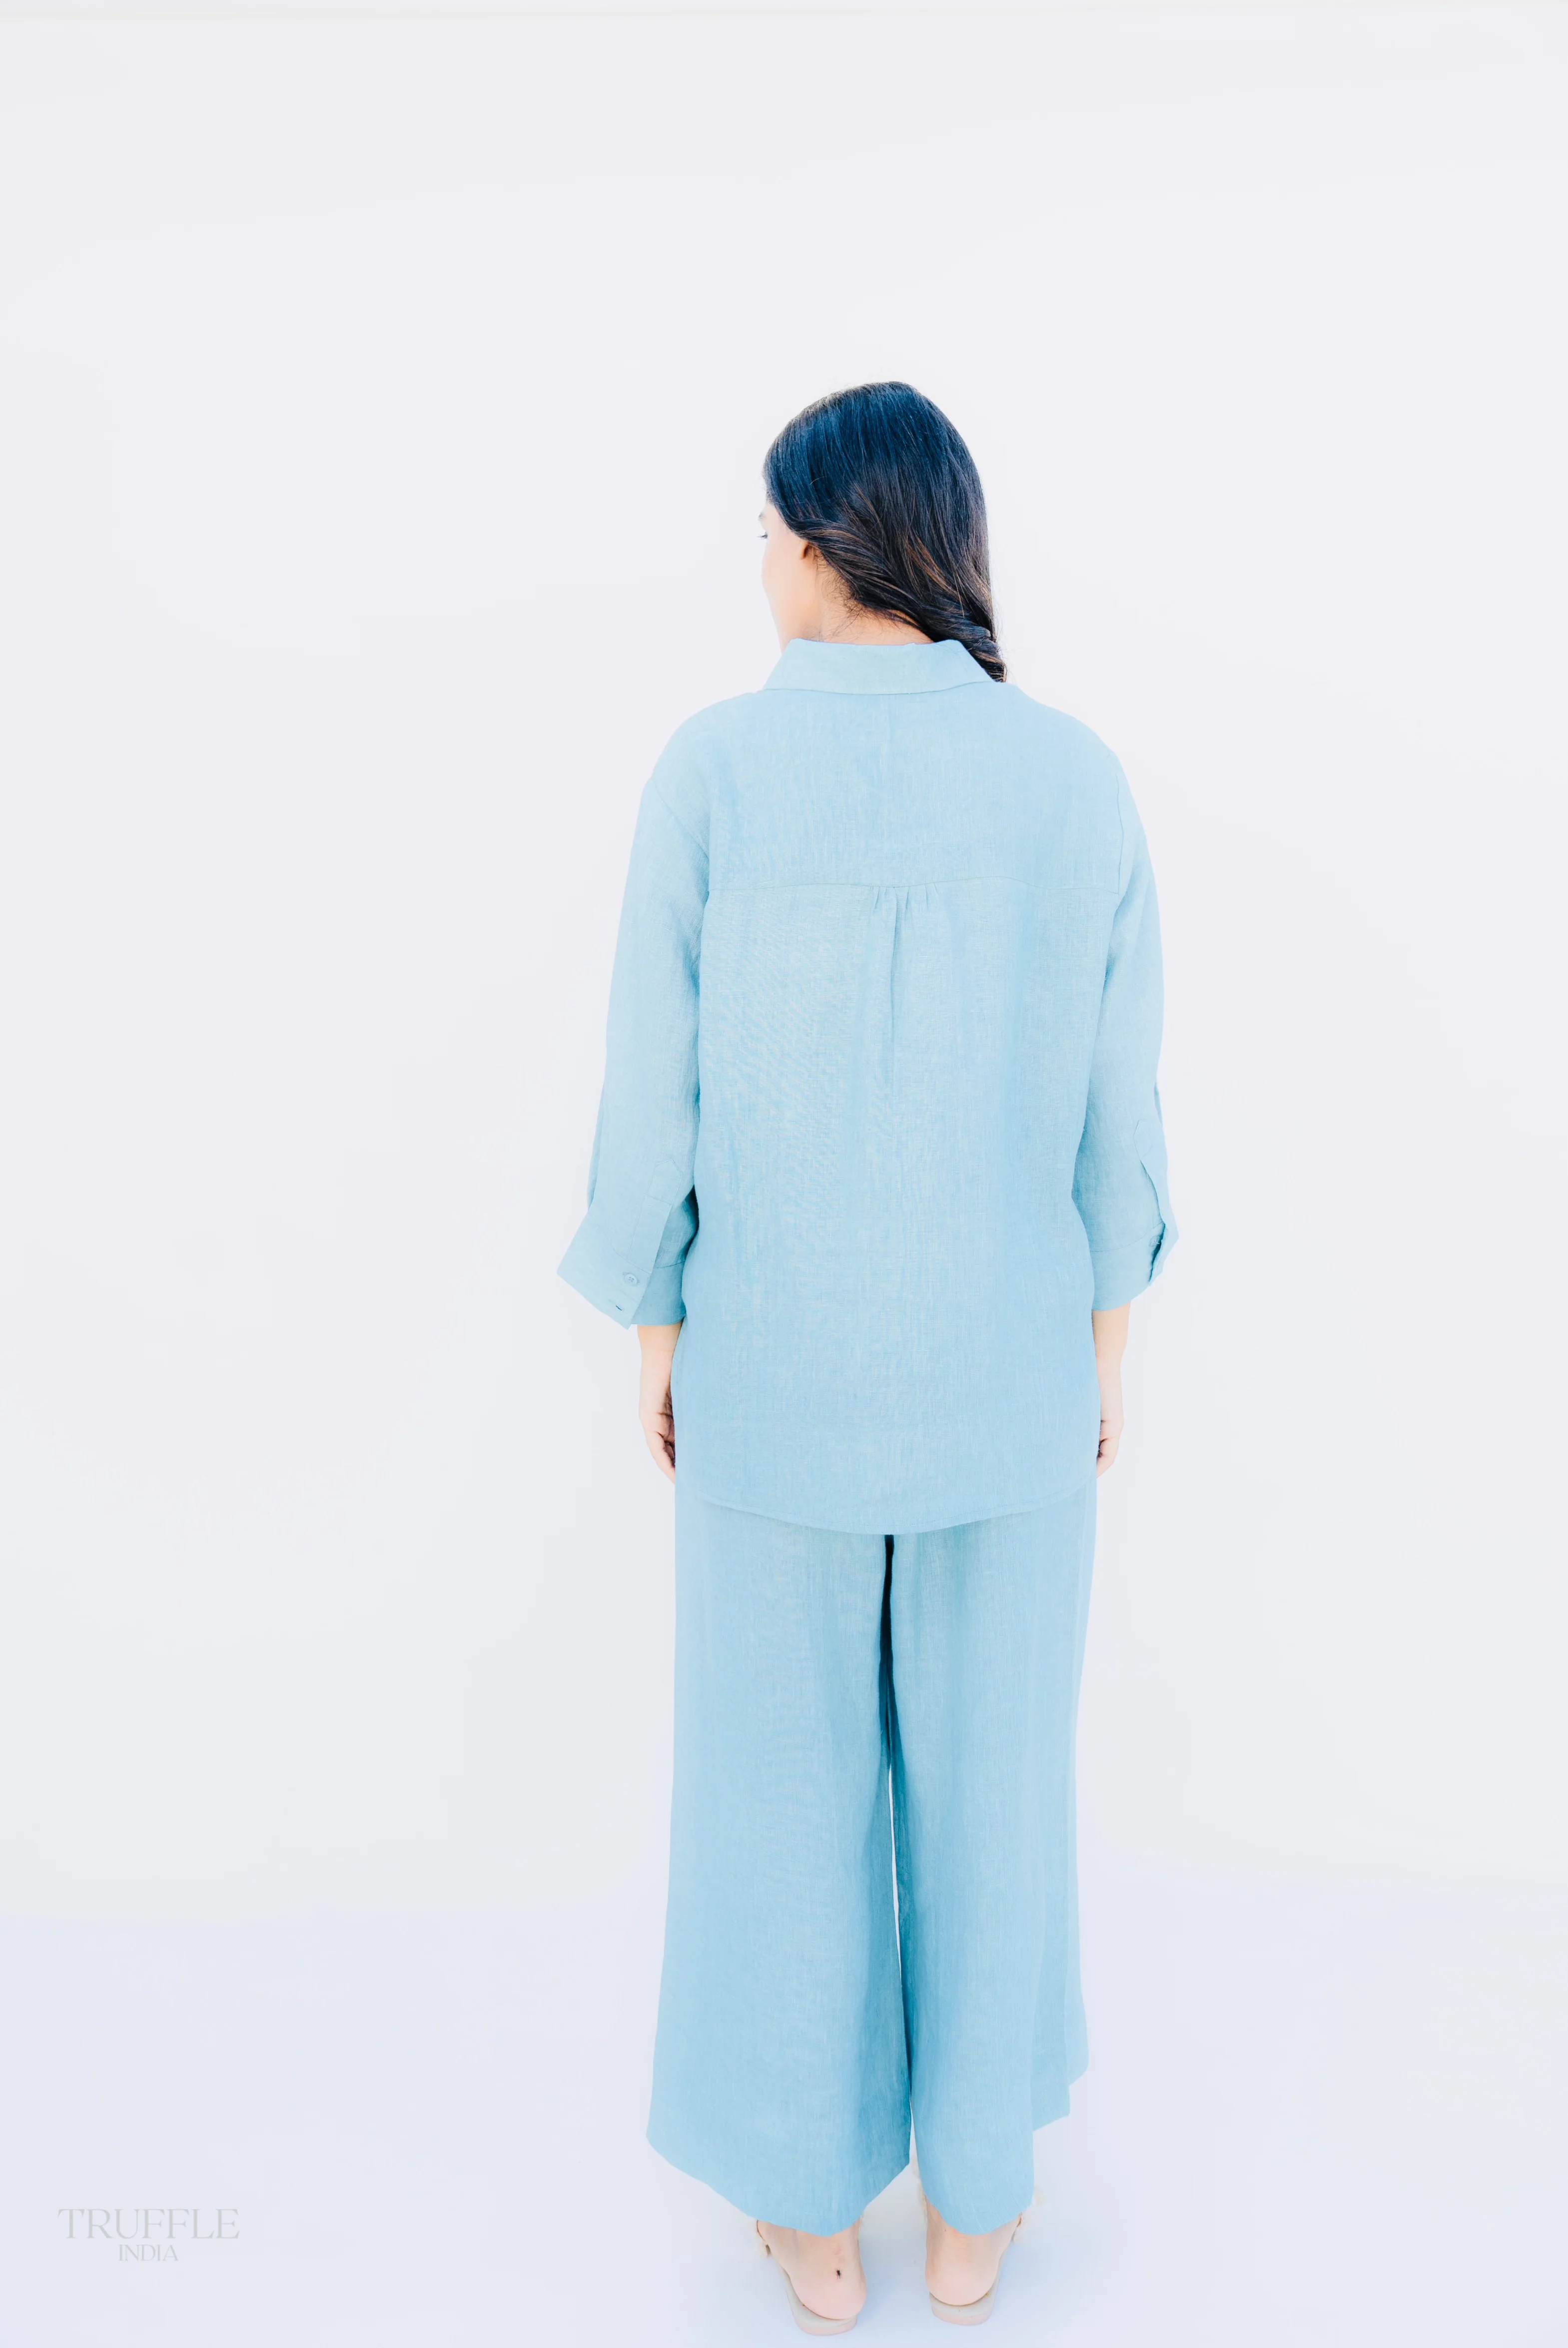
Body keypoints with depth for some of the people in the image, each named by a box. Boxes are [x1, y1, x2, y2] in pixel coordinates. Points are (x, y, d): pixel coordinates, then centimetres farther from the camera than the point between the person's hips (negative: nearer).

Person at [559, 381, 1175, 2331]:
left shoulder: (712, 768, -12)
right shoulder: (1078, 778, -6)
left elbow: (659, 1091, -9)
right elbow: (1114, 1108, -3)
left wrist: (656, 1330, 4)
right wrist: (1107, 1333, 10)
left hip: (781, 1358, -1)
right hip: (1005, 1362, 2)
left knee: (785, 1774, 16)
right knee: (993, 1768, 17)